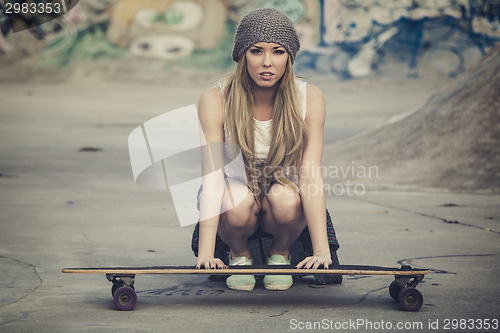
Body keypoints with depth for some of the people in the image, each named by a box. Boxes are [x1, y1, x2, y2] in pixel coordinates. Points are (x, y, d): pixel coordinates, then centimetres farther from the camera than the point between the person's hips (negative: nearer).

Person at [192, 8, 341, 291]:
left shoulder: (309, 99, -18)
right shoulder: (215, 101, -20)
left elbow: (311, 175, -24)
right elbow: (212, 176, -27)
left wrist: (321, 250, -34)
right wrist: (206, 252, -38)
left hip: (287, 195, 1)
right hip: (234, 191, -1)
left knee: (285, 198, -34)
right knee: (238, 202, -35)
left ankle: (280, 253, 0)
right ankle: (239, 255, 0)